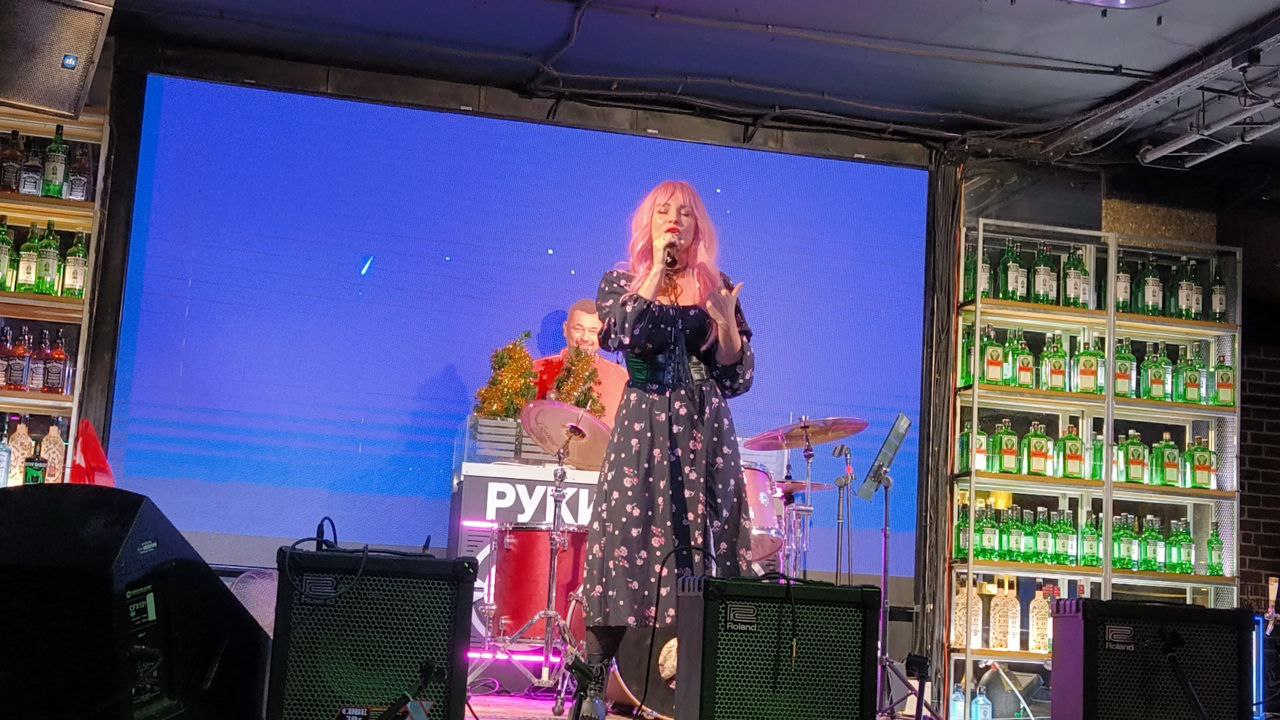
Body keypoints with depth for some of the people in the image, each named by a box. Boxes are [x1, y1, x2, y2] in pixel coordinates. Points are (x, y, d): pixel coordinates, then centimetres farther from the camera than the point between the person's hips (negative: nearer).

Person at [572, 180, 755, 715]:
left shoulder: (716, 288, 12)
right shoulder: (621, 282, 9)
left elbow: (738, 375, 8)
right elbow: (619, 335, -13)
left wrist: (726, 322, -9)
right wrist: (658, 268, -11)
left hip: (705, 431, 2)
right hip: (644, 428, -2)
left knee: (706, 541, -4)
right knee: (630, 539, -8)